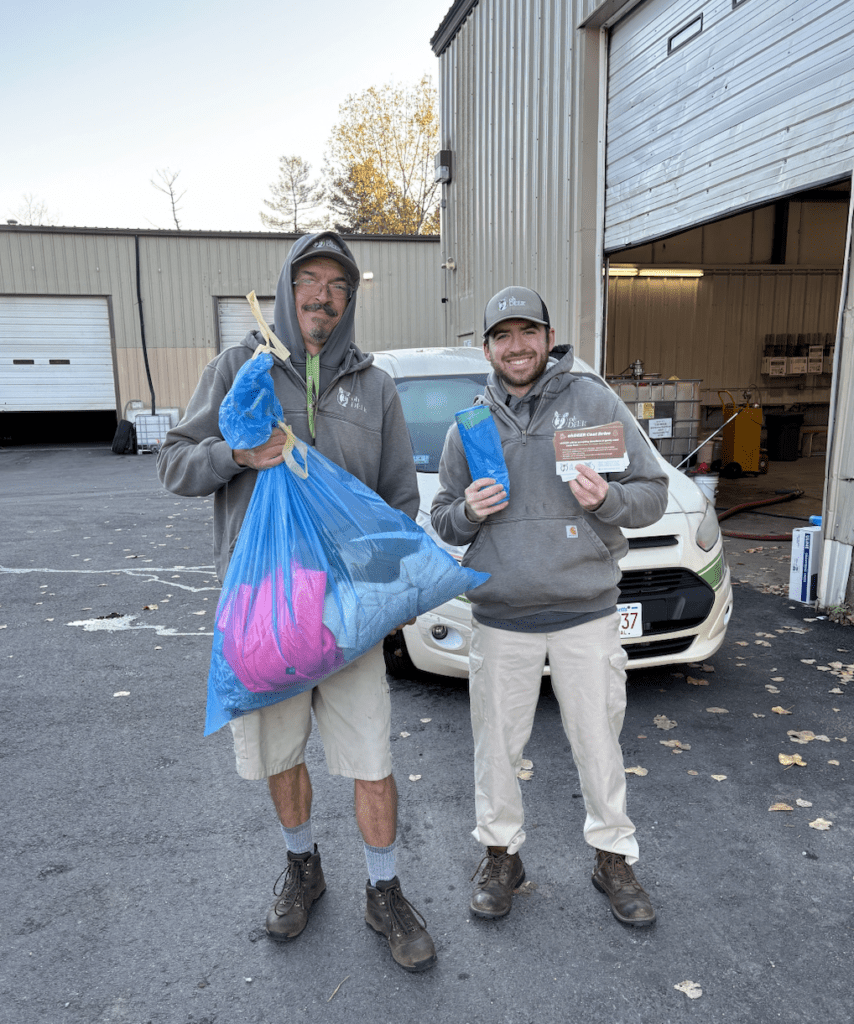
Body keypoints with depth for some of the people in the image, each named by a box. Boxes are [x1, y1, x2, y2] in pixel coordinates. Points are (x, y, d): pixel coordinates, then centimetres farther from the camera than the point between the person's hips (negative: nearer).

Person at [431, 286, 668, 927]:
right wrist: (467, 511, -11)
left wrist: (607, 499, -21)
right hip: (500, 617, 2)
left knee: (599, 743, 10)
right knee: (498, 744, 12)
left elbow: (653, 494, 0)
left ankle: (615, 858, 33)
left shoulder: (594, 401, 0)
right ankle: (501, 854, 34)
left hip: (587, 613, -1)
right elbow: (442, 520, 12)